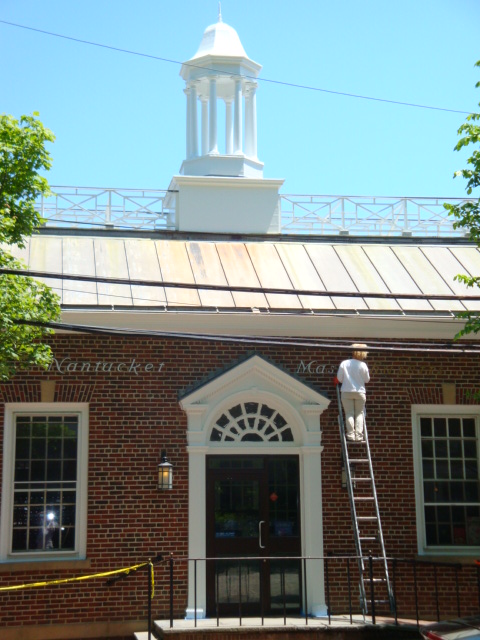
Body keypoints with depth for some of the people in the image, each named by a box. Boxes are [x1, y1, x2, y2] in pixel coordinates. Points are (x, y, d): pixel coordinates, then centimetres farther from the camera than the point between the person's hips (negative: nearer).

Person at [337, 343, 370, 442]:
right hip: (360, 392, 0)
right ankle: (358, 435, 1)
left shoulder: (344, 363, -6)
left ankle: (351, 434, -3)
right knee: (359, 413, 8)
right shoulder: (363, 365, -8)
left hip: (346, 392, 0)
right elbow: (367, 379, 1)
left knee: (349, 413, 5)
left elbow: (339, 378, -1)